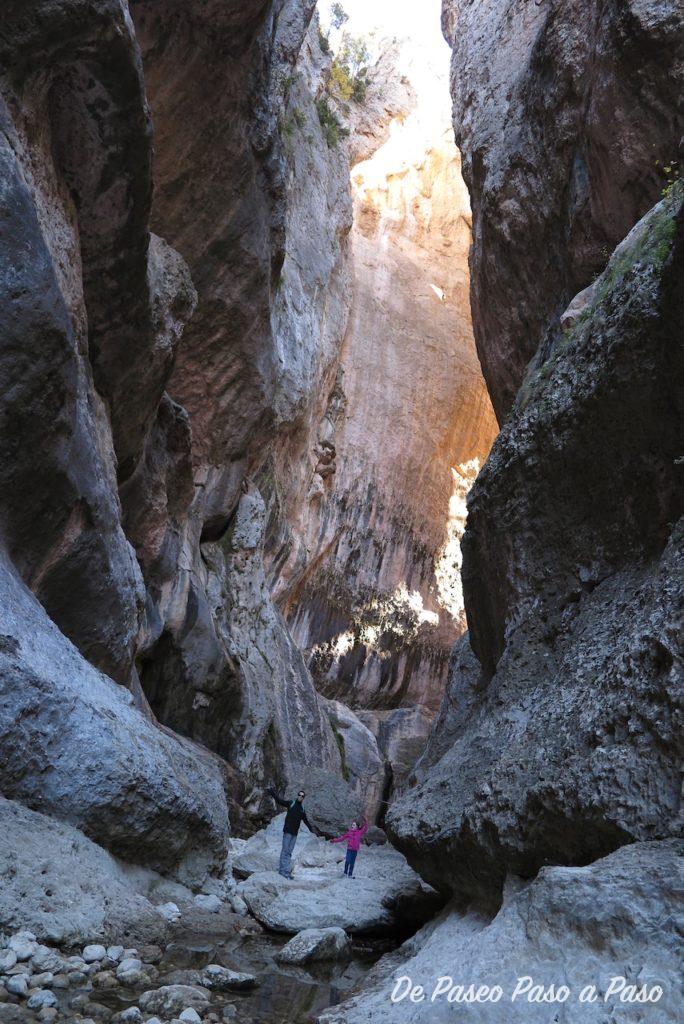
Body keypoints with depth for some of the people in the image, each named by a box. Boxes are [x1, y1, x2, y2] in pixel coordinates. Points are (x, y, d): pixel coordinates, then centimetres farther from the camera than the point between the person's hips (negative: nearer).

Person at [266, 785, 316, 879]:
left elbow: (305, 820, 28)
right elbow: (280, 800, -7)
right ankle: (284, 870, -8)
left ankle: (282, 870, 9)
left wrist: (311, 829, 35)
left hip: (295, 833, 5)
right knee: (285, 850, -8)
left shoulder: (302, 809, 14)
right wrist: (272, 793, -20)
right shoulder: (291, 803, -1)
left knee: (289, 852, 5)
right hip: (287, 831, -5)